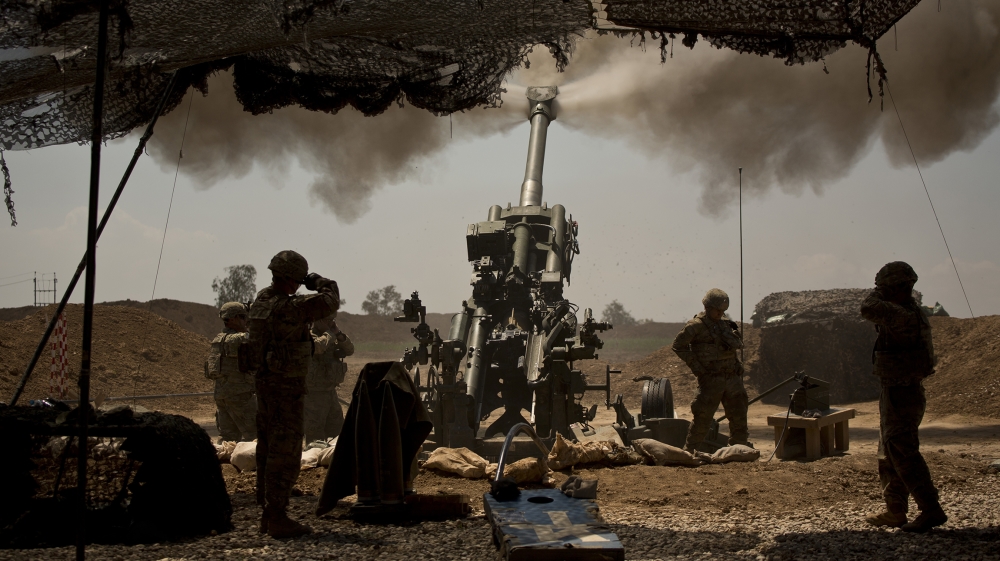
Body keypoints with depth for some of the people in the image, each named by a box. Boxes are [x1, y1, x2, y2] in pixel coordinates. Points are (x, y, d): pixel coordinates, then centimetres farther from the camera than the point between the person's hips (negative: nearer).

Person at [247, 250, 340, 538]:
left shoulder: (260, 300, 7)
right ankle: (277, 518, -2)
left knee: (268, 449, 14)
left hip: (266, 383, 9)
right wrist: (319, 282, -3)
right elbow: (330, 301, -18)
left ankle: (267, 513, 22)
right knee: (285, 452, -5)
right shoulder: (288, 307, -21)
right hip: (286, 387, -9)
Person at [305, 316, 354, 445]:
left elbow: (350, 350, 7)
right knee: (315, 434, -5)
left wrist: (338, 333, -5)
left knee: (337, 432, 15)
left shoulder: (332, 338, 13)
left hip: (331, 392, 8)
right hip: (314, 394, -8)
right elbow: (318, 346, -33)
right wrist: (329, 333, -16)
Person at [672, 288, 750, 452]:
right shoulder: (697, 325, -8)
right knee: (703, 416, -5)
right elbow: (678, 345, -8)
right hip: (711, 379, -6)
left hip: (732, 377, 6)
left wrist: (729, 337, -9)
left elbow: (739, 344, 11)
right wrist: (695, 365, -10)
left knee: (738, 414, 11)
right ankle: (688, 450, 6)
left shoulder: (725, 323, 13)